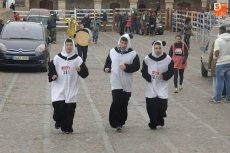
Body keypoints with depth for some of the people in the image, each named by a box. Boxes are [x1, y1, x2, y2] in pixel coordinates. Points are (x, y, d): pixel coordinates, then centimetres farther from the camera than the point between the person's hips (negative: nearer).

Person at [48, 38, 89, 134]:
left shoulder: (77, 59, 1)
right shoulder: (57, 58, 3)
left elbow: (85, 73, -1)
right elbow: (51, 69, 13)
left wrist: (80, 70, -22)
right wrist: (52, 76, -7)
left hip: (71, 89, 0)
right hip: (59, 88, 0)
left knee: (70, 109, 0)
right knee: (58, 105, -10)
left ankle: (67, 127, 14)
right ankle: (58, 121, 19)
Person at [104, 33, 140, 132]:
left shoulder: (133, 54, -1)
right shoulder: (112, 52, 6)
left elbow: (136, 66, -4)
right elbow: (108, 62, 17)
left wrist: (126, 67, -18)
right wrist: (107, 68, -3)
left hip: (127, 84, 0)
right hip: (116, 82, 0)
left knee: (124, 104, 7)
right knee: (116, 102, -13)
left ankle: (120, 122, 21)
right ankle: (116, 123, -8)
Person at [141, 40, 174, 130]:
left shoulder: (167, 59, -4)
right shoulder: (147, 59, -2)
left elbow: (171, 71, 3)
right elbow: (143, 71, 5)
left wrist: (163, 76, -14)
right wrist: (149, 77, -13)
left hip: (162, 85, 0)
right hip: (151, 86, 0)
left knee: (163, 104, -5)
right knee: (151, 105, -3)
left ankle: (160, 118, 26)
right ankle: (153, 123, 12)